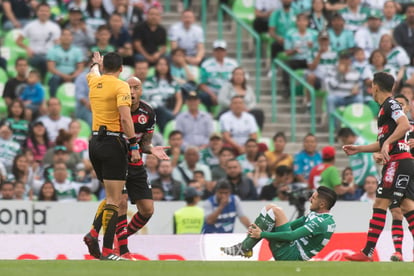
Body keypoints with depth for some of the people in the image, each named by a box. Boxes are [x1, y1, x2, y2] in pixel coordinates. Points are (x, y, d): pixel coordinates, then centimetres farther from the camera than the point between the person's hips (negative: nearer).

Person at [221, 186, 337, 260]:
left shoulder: (322, 222, -18)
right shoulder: (315, 215, 13)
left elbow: (292, 235, -24)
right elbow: (291, 225, 17)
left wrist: (263, 234, -20)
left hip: (290, 256, -10)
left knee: (276, 211, -20)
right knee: (270, 208, 7)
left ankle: (245, 248, -15)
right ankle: (245, 246, -2)